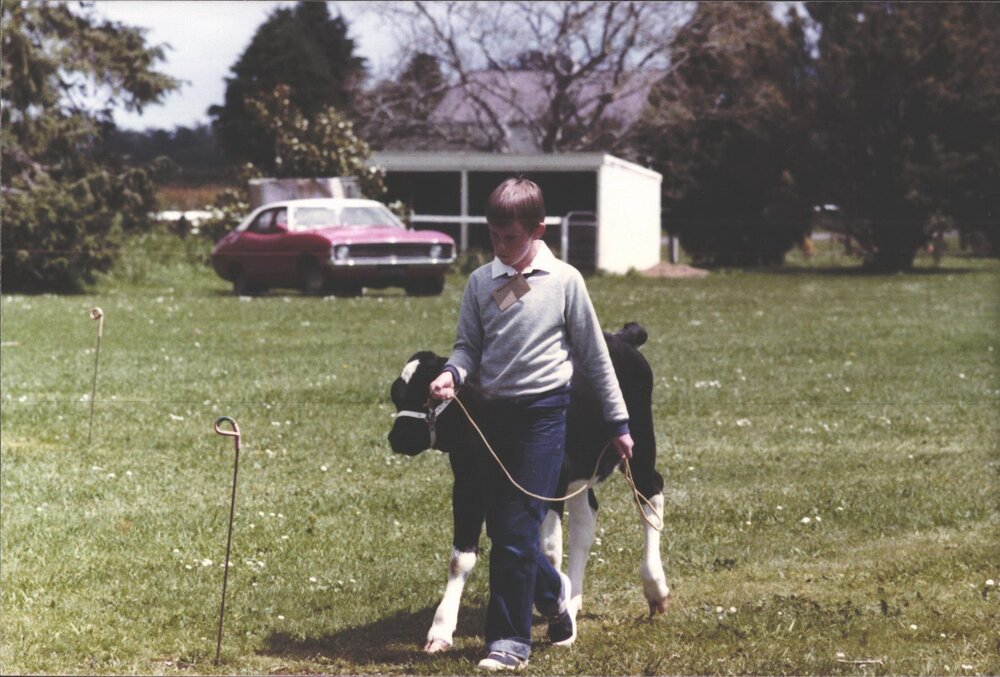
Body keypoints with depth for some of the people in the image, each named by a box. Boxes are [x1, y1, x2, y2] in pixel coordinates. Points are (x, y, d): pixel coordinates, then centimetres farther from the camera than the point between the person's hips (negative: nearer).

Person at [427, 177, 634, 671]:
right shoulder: (480, 282, 5)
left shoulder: (564, 281, -3)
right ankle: (552, 591, 38)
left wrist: (618, 422, 6)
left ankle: (510, 640, -2)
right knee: (500, 527, 10)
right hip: (494, 412, 5)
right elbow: (468, 346, 9)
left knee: (516, 531, -9)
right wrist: (453, 373, -15)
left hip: (543, 412, -4)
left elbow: (594, 356, 2)